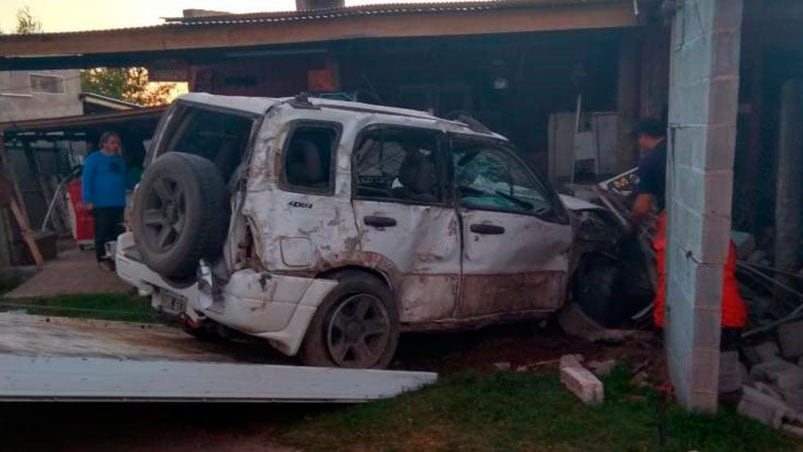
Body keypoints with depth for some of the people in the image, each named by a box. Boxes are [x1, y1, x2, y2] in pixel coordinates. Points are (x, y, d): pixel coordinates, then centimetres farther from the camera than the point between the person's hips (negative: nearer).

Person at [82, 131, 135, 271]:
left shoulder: (120, 159, 18)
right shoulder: (94, 158, -3)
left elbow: (126, 179, 29)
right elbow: (86, 180, -8)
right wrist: (88, 200, -15)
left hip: (118, 203, 6)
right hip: (102, 204, -6)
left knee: (117, 233, 8)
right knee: (102, 233, -3)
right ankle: (102, 259, 5)